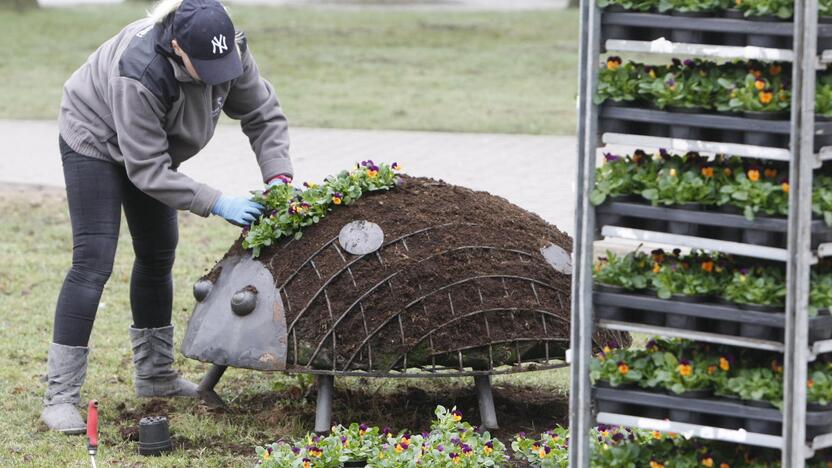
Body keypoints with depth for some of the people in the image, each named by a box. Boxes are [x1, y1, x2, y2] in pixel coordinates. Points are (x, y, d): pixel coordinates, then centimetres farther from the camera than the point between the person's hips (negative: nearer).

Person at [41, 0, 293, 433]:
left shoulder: (231, 50, -25)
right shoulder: (139, 75, -42)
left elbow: (263, 114, -11)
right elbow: (147, 170, -35)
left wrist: (278, 176, -24)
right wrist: (216, 203, -36)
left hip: (154, 144, 7)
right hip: (96, 141, -7)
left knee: (158, 255, 12)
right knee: (93, 263, -14)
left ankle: (155, 376, 26)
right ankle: (60, 395, -13)